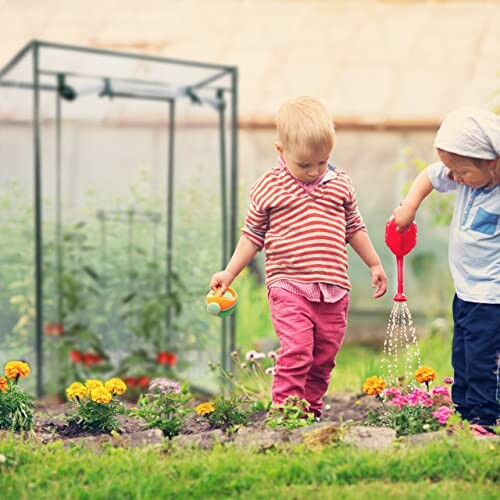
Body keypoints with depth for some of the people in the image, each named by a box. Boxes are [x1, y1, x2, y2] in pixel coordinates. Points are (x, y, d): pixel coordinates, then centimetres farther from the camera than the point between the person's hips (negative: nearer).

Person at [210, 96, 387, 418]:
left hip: (333, 288, 4)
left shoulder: (340, 184, 7)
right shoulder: (268, 188, -2)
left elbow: (354, 227, 20)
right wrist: (229, 273, 5)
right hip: (289, 286, -4)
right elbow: (252, 235, 8)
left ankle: (311, 409, 24)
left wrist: (374, 265, 24)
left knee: (324, 357, 10)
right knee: (296, 351, -17)